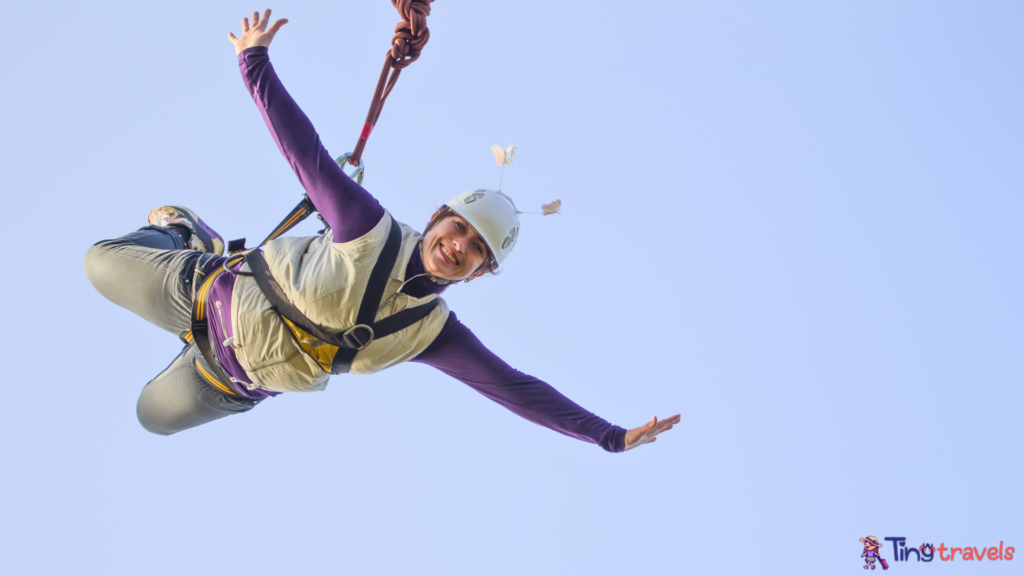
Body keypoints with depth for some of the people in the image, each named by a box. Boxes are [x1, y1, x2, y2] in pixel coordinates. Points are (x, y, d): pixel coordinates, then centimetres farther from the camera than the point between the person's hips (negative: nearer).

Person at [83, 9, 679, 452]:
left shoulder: (434, 333, -21)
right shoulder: (371, 229, -29)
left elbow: (517, 388, -22)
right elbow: (306, 150, -25)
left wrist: (611, 435, -27)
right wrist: (256, 63, -25)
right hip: (214, 294, -2)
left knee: (156, 417, 21)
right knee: (99, 261, 12)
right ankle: (181, 232, 40)